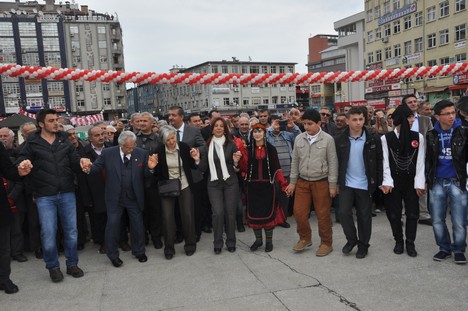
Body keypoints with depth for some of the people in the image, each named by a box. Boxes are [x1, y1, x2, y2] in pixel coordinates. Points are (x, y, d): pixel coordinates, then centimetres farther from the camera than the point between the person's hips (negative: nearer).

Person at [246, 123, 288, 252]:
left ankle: (269, 240, 18)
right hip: (253, 185, 2)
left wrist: (283, 184, -13)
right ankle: (258, 239, 23)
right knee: (254, 212, 6)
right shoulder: (249, 149, 6)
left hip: (267, 185, -2)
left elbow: (276, 168, -3)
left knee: (268, 212, 2)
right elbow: (245, 167, 1)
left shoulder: (271, 149, 1)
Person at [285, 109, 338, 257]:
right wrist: (292, 182, 7)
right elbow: (295, 161, 8)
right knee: (299, 212, 5)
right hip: (302, 182, 4)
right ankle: (305, 238, 28)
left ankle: (326, 243, 23)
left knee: (323, 215, 5)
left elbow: (333, 163, -6)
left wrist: (332, 185, -7)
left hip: (321, 182, -3)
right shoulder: (299, 138, 2)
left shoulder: (328, 139, -8)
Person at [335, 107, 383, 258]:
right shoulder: (340, 140, -2)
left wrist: (379, 182, -5)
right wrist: (336, 181, 1)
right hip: (346, 184, 1)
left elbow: (379, 161, -1)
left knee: (364, 216, 8)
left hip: (365, 184, -1)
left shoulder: (373, 139, -5)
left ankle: (363, 245, 24)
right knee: (344, 213, -4)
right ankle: (351, 239, 21)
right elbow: (336, 161, 3)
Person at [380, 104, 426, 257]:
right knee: (394, 214, 7)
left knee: (413, 213, 5)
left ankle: (410, 243, 22)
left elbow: (420, 162, -2)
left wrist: (419, 183, -7)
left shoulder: (418, 137, 0)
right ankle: (399, 241, 27)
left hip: (411, 181, 1)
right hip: (393, 182, -1)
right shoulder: (385, 138, -6)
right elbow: (385, 162, -6)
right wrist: (386, 181, -14)